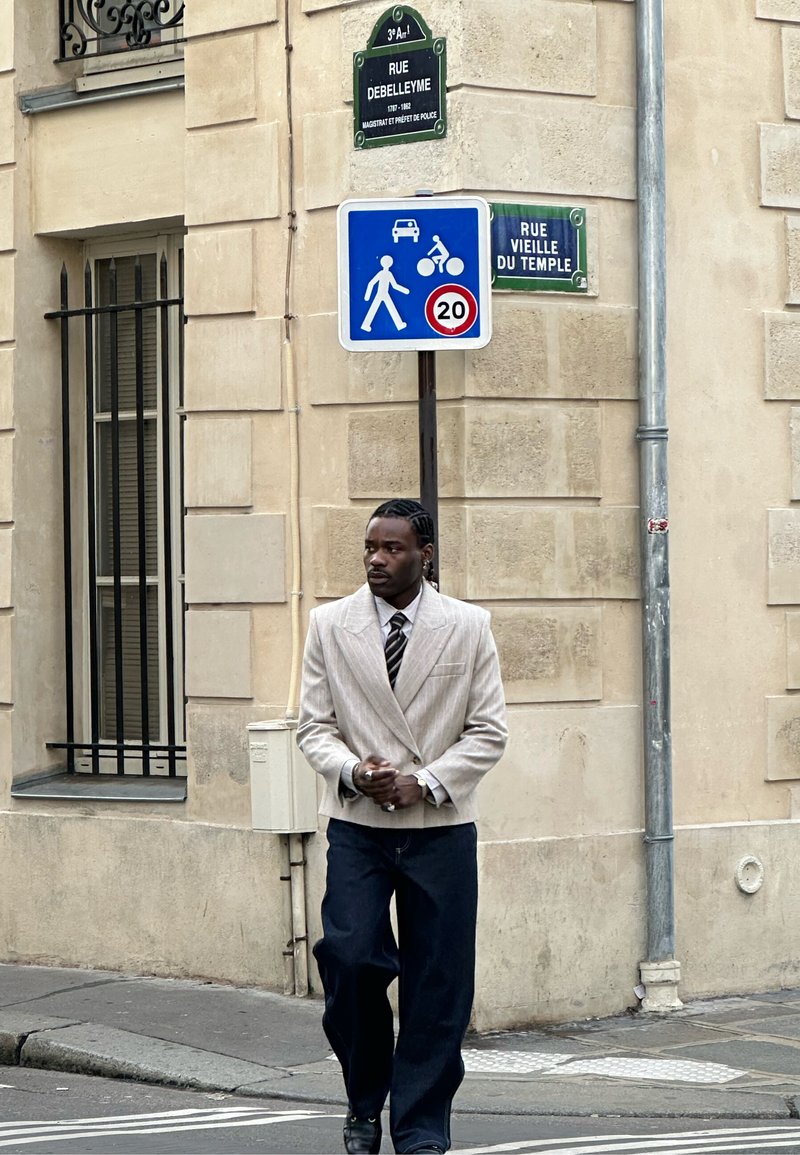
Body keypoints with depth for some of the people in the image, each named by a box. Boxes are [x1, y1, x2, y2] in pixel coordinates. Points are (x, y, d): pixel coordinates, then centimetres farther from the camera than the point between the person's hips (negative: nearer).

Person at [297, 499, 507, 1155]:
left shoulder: (468, 627, 2)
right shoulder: (331, 624, 5)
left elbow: (489, 731, 1)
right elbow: (314, 725, 6)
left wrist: (423, 782, -12)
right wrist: (352, 770, -14)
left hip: (440, 827, 0)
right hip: (357, 824, 0)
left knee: (437, 982, 0)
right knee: (350, 959, -12)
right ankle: (364, 1102, 12)